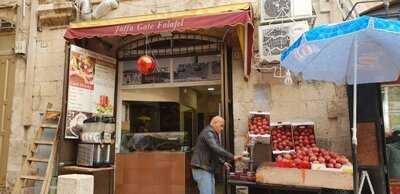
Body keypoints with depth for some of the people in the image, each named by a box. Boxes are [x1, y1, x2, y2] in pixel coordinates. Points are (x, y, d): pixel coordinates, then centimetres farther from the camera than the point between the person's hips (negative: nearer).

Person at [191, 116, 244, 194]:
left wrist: (223, 162, 15)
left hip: (209, 169, 11)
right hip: (202, 169, -11)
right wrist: (232, 157, -26)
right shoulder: (208, 133, -14)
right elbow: (217, 149, -28)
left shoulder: (213, 134, 20)